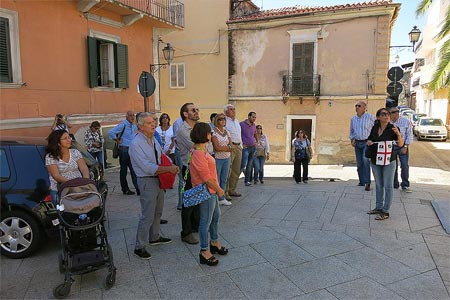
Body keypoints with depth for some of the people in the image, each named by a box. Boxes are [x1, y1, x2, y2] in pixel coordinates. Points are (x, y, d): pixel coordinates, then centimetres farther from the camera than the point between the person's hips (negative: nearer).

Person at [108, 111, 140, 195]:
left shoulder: (134, 126, 13)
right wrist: (118, 140, -11)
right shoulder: (123, 125, -11)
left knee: (134, 170, 4)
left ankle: (138, 189, 4)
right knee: (124, 170, 5)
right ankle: (125, 190, 13)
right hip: (124, 150, -7)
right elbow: (111, 132, -18)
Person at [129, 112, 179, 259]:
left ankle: (154, 237, 41)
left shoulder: (154, 140, 6)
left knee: (158, 212, 22)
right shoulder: (136, 144, -20)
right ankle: (139, 247, 14)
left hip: (159, 178, 9)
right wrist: (168, 169, -26)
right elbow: (147, 167, -26)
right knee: (147, 215, -2)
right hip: (147, 181, -9)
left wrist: (172, 165, -7)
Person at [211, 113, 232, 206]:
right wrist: (228, 147, -6)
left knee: (224, 179, 10)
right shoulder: (214, 132, -8)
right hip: (217, 159, -6)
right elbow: (217, 147, -17)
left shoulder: (227, 132, 12)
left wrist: (223, 148, -13)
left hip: (226, 158, 6)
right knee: (216, 180, -2)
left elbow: (231, 145, 4)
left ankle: (222, 198, 18)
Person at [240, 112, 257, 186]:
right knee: (243, 165, -17)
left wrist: (256, 142, 16)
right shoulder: (242, 124, -8)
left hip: (253, 147, 6)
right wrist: (241, 144, -11)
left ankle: (247, 181, 15)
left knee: (249, 165, 8)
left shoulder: (254, 125, 10)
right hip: (245, 147, -6)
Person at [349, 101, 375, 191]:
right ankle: (362, 182, 20)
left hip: (367, 142, -5)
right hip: (357, 143, 5)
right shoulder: (353, 119, 12)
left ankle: (367, 182, -22)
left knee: (366, 160, -24)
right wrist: (352, 139, 7)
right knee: (359, 163, 8)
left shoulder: (370, 117, -3)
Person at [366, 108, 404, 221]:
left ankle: (386, 211, 9)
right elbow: (370, 139, 18)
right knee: (378, 185, 16)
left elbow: (401, 144, -16)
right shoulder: (374, 128, 3)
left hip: (388, 161, -5)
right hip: (375, 160, 5)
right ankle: (378, 207, 30)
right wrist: (369, 142, -5)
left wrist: (398, 134, -33)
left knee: (388, 186, 2)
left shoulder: (392, 128, -11)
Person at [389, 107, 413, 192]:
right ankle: (394, 185, 19)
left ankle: (405, 186, 9)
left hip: (402, 146, -1)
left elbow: (409, 135, -4)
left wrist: (405, 147, -10)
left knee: (405, 166, -3)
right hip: (391, 146, 2)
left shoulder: (405, 121, -6)